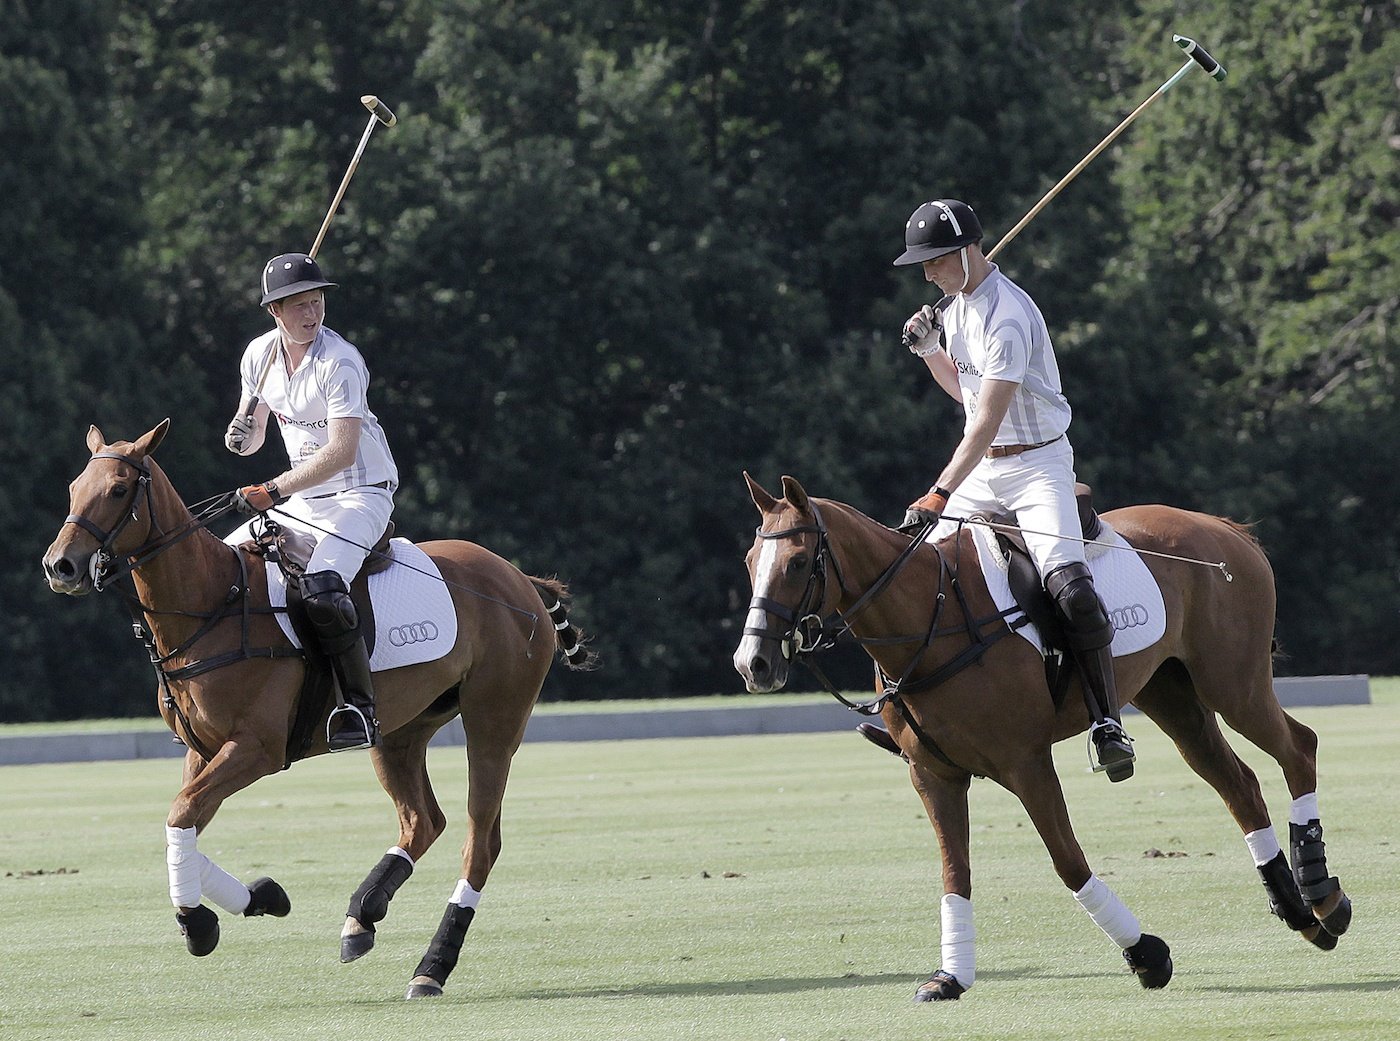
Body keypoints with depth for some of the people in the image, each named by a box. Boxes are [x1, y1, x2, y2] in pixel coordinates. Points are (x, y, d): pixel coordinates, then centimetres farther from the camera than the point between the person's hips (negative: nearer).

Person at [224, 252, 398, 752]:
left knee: (321, 590, -33)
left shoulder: (339, 362, -19)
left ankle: (359, 706, -26)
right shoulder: (260, 354, 3)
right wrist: (240, 436, -11)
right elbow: (251, 437, 15)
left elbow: (342, 451, -27)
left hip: (361, 493, -8)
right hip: (302, 500, 8)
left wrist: (274, 490, -33)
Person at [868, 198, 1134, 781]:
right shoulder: (955, 305, 7)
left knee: (1067, 583, -27)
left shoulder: (1006, 317, -22)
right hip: (980, 470, 9)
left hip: (1037, 465, -9)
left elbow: (987, 421, -30)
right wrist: (928, 350, 2)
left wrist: (940, 494, -37)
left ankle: (1107, 724, -26)